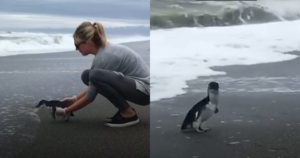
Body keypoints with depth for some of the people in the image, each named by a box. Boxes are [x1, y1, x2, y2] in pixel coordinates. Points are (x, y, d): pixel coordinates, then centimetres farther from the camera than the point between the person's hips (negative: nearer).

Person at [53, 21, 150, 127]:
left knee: (95, 75, -28)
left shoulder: (103, 57, -21)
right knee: (86, 76, 6)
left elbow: (90, 97, -14)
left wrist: (65, 111, -3)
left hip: (143, 89, -10)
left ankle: (128, 114, -13)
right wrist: (75, 99, 15)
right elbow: (94, 86, 18)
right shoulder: (104, 49, 6)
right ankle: (124, 109, 7)